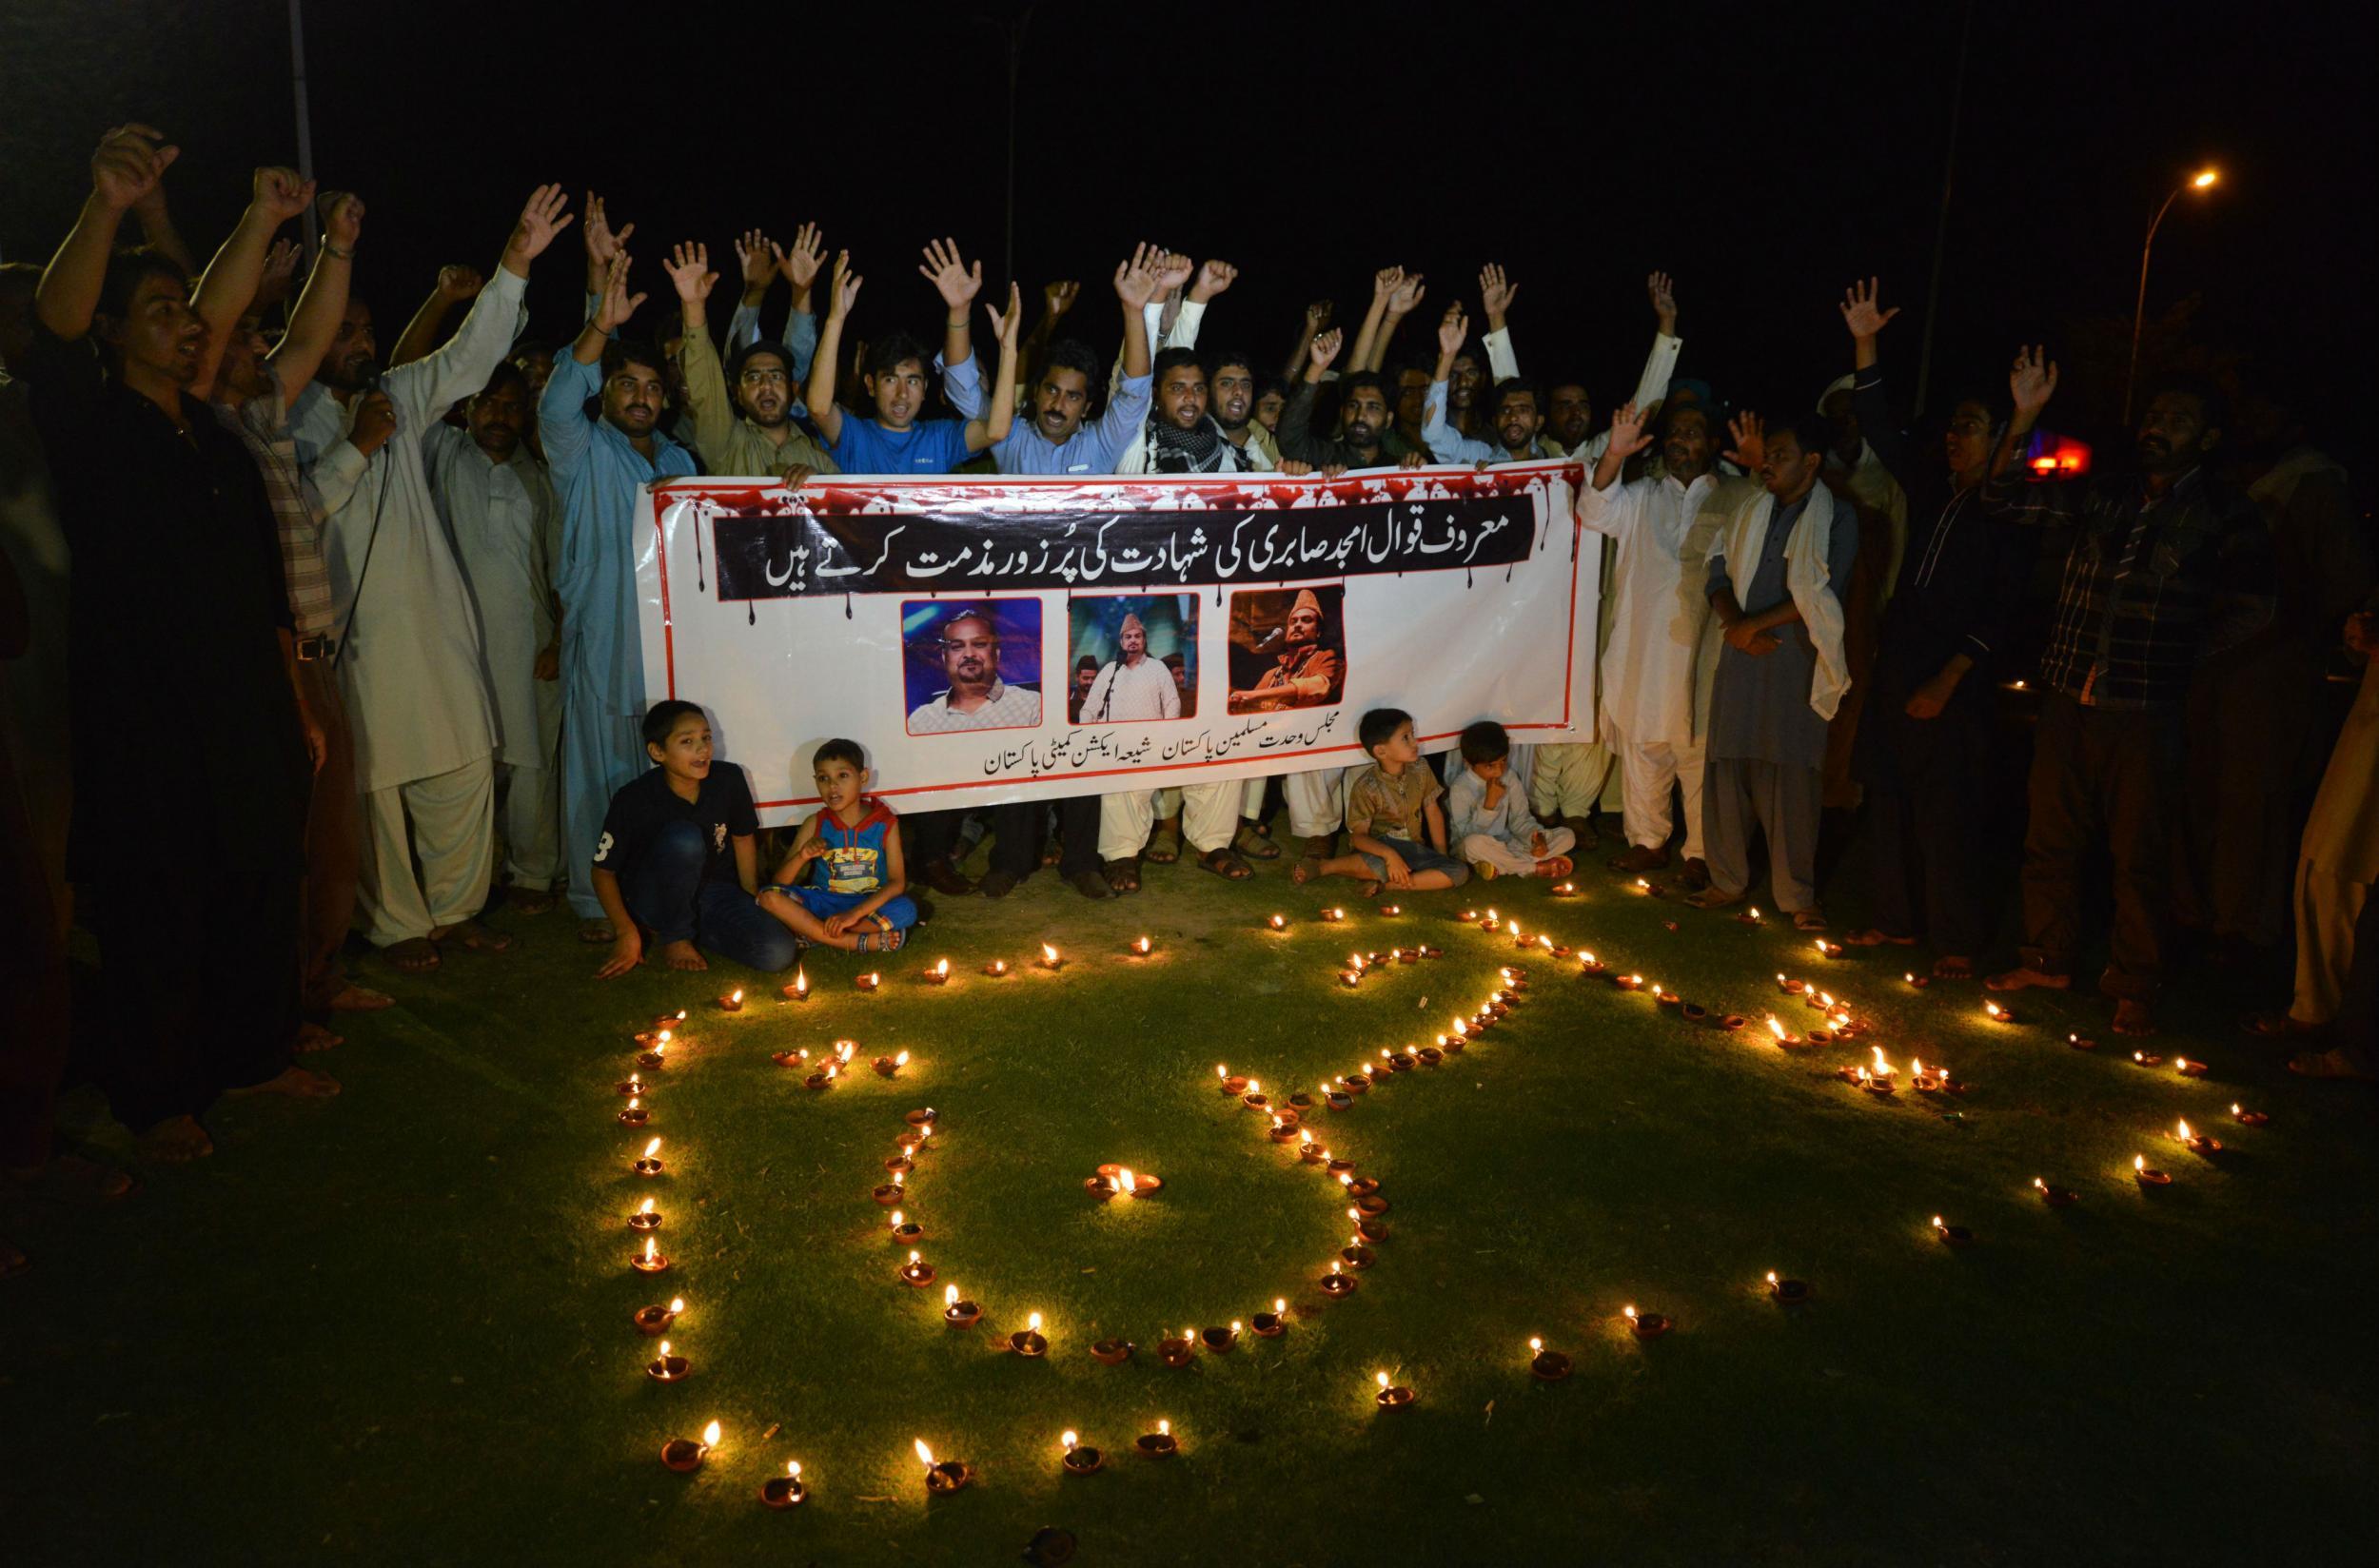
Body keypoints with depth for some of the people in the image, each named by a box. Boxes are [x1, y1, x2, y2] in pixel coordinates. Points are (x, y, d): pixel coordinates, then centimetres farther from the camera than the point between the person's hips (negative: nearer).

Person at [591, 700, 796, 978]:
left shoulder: (729, 780, -11)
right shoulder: (633, 799, -18)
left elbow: (743, 838, 8)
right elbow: (604, 871, -8)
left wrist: (753, 899, 6)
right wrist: (627, 933, -15)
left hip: (712, 892, 3)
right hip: (655, 900, -3)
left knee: (778, 953, -21)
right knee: (683, 837, -35)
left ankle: (694, 929, 4)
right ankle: (673, 937, -12)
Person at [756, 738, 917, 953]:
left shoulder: (885, 823, -4)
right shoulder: (816, 824, 0)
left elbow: (897, 883, -13)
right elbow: (779, 883, -2)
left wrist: (855, 913, -26)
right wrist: (801, 857, -24)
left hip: (870, 905, -1)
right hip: (824, 902, 1)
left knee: (906, 909, -33)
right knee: (769, 897, -25)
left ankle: (813, 932, -20)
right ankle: (859, 942, -26)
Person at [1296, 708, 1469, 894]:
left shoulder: (1420, 769, -2)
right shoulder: (1366, 787, -17)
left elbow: (1433, 811, 7)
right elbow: (1358, 835, -20)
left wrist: (1441, 854, 1)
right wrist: (1389, 854, -37)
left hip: (1413, 847, 6)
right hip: (1380, 845, -6)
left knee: (1460, 872, -19)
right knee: (1381, 865, -43)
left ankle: (1384, 883, -23)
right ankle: (1322, 866, -17)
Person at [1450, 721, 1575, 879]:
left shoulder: (1509, 779, 1)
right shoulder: (1459, 789, -15)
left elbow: (1520, 820, 4)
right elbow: (1466, 835, -19)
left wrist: (1537, 837, -17)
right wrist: (1489, 803, -28)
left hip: (1507, 844, 5)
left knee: (1566, 836, -6)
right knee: (1475, 843, -43)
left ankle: (1502, 864, -19)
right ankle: (1536, 868, -22)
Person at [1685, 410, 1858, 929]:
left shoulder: (1836, 518, -1)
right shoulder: (1746, 508, 12)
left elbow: (1823, 597, -9)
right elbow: (1719, 573, 8)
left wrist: (1755, 624, -11)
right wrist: (1734, 624, -10)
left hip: (1795, 658, -4)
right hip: (1739, 653, 4)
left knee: (1790, 776, -3)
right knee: (1726, 766, 5)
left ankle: (1797, 895, 7)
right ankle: (1728, 879, 18)